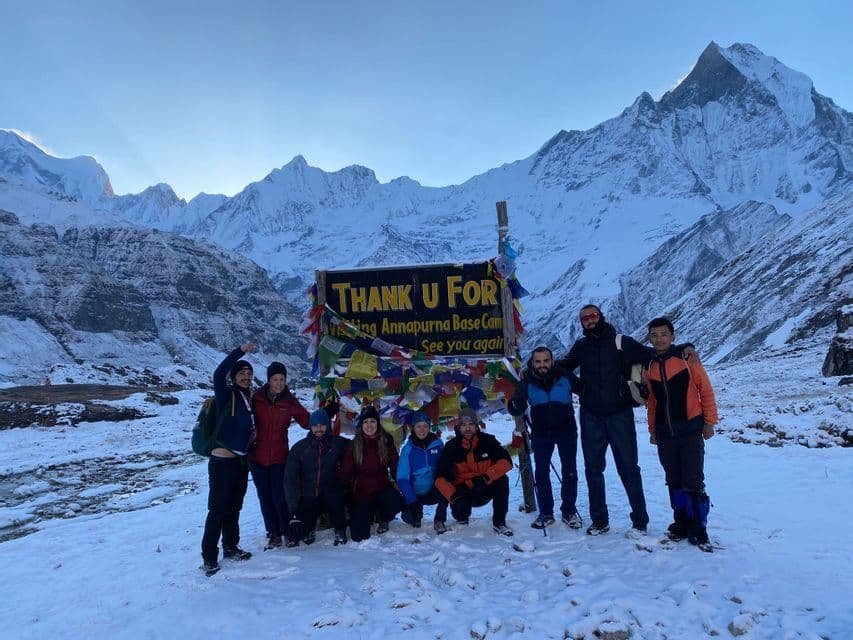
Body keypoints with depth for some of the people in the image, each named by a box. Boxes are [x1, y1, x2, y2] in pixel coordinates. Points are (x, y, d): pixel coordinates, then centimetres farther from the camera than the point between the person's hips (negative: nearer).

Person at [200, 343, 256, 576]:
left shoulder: (251, 398, 11)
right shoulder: (226, 395, -8)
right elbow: (218, 374, -28)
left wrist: (254, 434, 8)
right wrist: (241, 350, -30)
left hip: (241, 460, 7)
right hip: (222, 460, -7)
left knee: (234, 507, 17)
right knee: (217, 509, -4)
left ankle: (231, 548, 30)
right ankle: (209, 556, 5)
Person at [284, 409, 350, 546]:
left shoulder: (338, 443, -2)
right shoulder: (299, 448, -3)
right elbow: (290, 479, -5)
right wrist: (294, 507, -15)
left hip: (330, 494, -1)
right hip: (307, 499, 1)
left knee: (333, 495, -34)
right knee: (294, 535, -13)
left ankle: (340, 531, -7)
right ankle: (310, 525, 23)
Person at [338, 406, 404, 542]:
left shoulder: (386, 442, -1)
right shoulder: (355, 445, -2)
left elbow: (395, 466, 0)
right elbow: (345, 472, 2)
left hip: (382, 487, 0)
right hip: (361, 491, 0)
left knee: (396, 503, -33)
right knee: (359, 536, -9)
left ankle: (383, 519, 5)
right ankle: (369, 514, 27)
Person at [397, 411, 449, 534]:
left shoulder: (438, 444, -3)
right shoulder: (408, 448, -8)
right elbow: (402, 477, -11)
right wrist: (411, 500, -21)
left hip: (434, 491, 0)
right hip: (415, 494, 0)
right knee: (408, 517, -22)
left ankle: (439, 520, -6)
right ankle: (417, 511, 15)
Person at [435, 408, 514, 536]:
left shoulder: (487, 440, -9)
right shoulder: (451, 447, -10)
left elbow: (506, 462, -18)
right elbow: (440, 477, -13)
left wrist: (487, 477, -33)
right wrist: (453, 495, -30)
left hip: (485, 489, 0)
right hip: (463, 491, 0)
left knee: (502, 480, -28)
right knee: (460, 512, -29)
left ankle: (499, 522, -12)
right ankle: (462, 516, 13)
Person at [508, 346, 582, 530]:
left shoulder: (564, 377, -15)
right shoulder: (527, 382, -13)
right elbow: (516, 411, -16)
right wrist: (516, 402, -35)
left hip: (566, 431, -1)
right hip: (541, 433, 1)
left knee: (569, 472, 5)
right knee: (541, 473, 3)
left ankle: (569, 511, 20)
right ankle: (546, 513, 15)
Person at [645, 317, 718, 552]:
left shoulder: (687, 359, -5)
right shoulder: (649, 367, 7)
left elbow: (706, 391, -1)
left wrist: (709, 422, -3)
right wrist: (652, 429, 15)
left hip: (690, 431, -4)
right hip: (664, 435, 4)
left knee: (693, 483, -5)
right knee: (674, 482, 11)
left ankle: (698, 531, 5)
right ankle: (681, 524, 23)